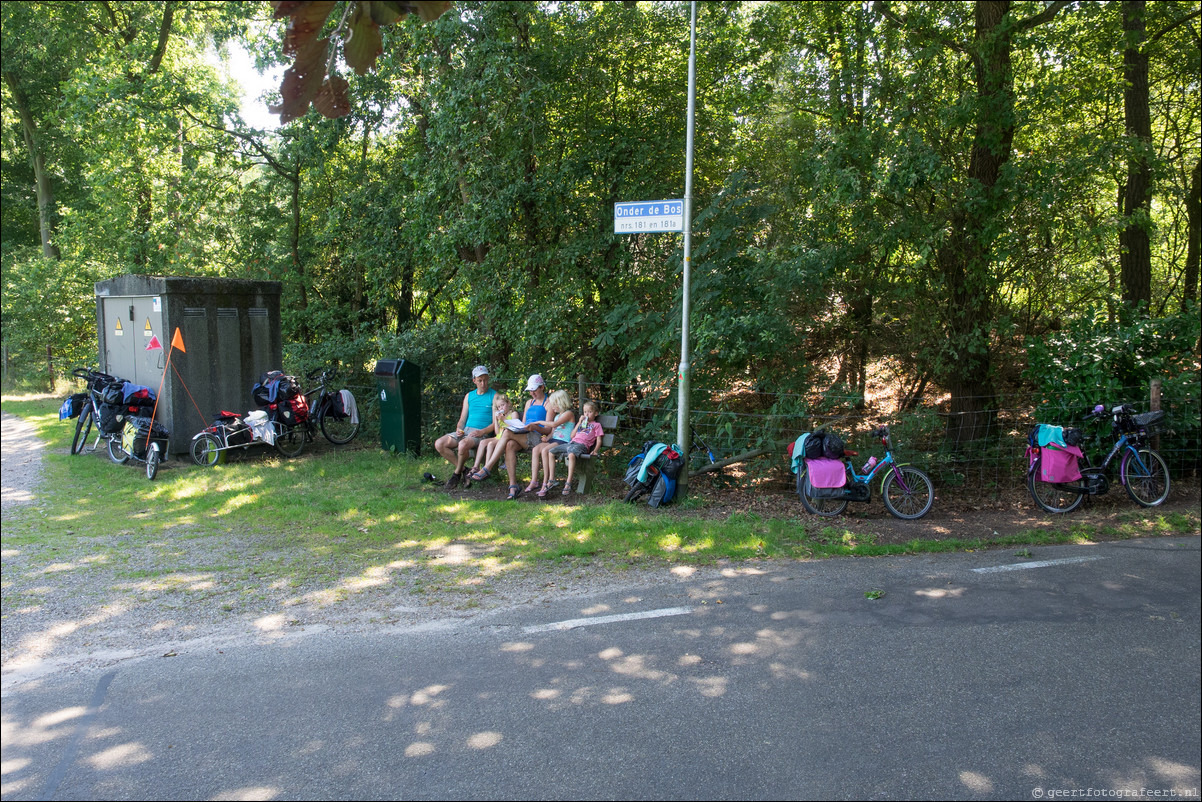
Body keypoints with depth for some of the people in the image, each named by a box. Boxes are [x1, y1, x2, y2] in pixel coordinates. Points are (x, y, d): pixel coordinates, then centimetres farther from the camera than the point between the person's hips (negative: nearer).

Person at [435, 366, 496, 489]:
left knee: (463, 444, -36)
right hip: (465, 431, 6)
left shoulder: (494, 396, 2)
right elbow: (462, 419, 18)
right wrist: (459, 429, -4)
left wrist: (482, 431, -18)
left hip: (483, 433, -6)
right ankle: (463, 470, -8)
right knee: (439, 444, -15)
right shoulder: (469, 396, 19)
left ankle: (457, 474, -12)